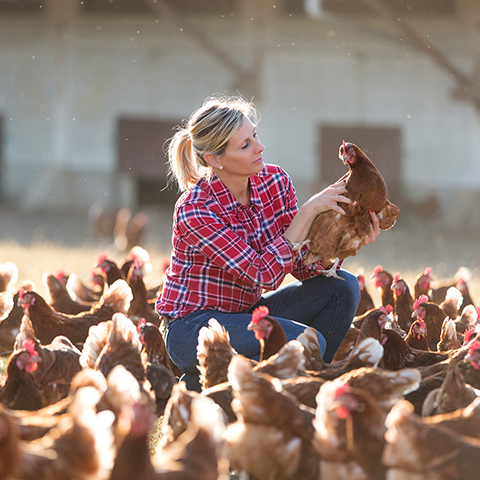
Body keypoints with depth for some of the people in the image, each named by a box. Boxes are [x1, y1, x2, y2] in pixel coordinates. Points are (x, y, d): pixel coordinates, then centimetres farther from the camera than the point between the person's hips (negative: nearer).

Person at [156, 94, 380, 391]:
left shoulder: (275, 182, -4)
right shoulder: (195, 210, -24)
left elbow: (303, 266, -2)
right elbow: (264, 275, -27)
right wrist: (308, 212, -27)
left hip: (247, 311, 7)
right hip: (193, 326, -7)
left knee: (342, 286, -8)